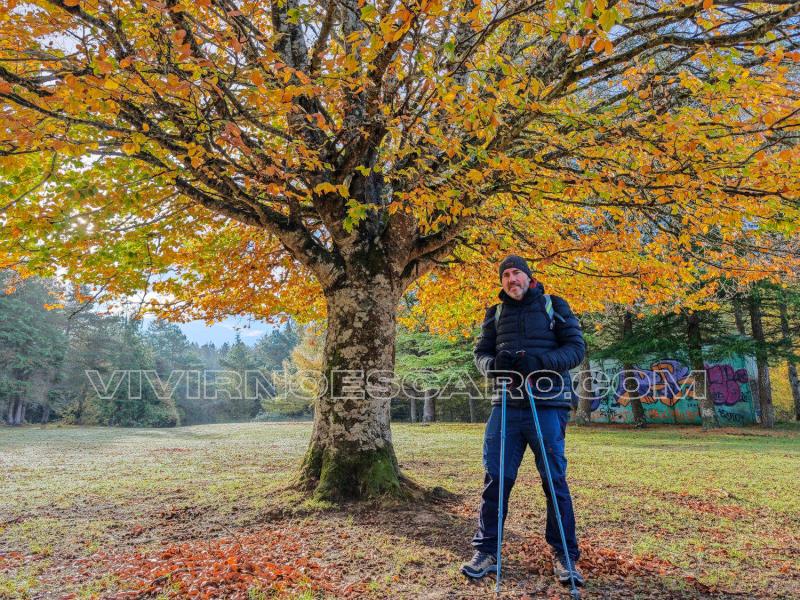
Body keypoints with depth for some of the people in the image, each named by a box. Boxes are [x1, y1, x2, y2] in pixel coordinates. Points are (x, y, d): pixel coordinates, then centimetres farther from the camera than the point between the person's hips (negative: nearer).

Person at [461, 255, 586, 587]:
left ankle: (564, 554, 18)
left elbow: (576, 347, -1)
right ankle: (487, 550, 14)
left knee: (554, 479, 3)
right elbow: (481, 353, 11)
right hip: (505, 405, 2)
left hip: (547, 405, -2)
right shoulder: (495, 313, 14)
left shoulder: (555, 306, 6)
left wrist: (539, 361, -18)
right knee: (495, 478, 2)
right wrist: (494, 363, -14)